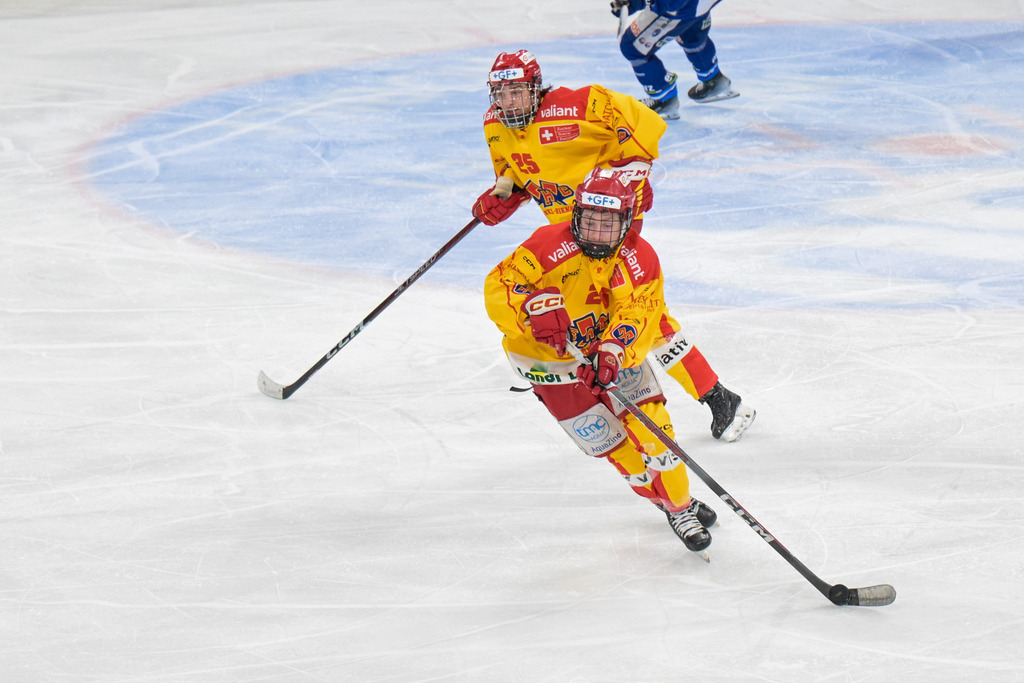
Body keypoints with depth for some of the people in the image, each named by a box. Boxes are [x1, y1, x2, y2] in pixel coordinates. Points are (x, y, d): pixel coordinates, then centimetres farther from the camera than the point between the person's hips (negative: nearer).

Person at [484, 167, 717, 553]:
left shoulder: (640, 260, -16)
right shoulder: (551, 246, -25)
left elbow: (638, 317, -27)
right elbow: (498, 287, -26)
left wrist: (613, 353, -46)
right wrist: (533, 309, -46)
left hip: (611, 350, 3)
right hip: (550, 358, -3)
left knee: (649, 423, -8)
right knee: (609, 441, -3)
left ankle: (682, 502, 13)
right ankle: (670, 505, 16)